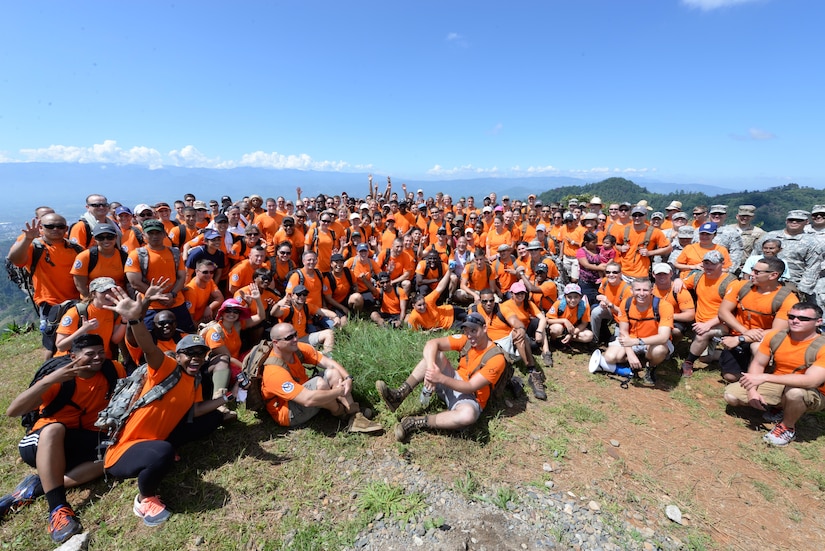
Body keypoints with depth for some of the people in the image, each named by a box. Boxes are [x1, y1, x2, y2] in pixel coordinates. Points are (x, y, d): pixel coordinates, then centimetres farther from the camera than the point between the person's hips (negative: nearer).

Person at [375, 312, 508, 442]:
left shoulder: (496, 358, -20)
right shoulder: (465, 340, -6)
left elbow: (471, 387, -26)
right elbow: (432, 344, -16)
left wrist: (441, 378, -38)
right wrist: (431, 366, -36)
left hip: (471, 399, -5)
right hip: (453, 384, 5)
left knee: (468, 415, -42)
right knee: (435, 354, -16)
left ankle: (414, 423, -25)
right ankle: (398, 395, -23)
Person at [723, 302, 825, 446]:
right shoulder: (775, 337, -9)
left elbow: (811, 381, -33)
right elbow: (758, 364, -3)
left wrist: (765, 377, -39)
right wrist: (752, 390, -18)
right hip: (777, 385, 4)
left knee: (795, 392, -40)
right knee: (731, 394, -12)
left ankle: (788, 427, -8)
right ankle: (779, 406, 13)